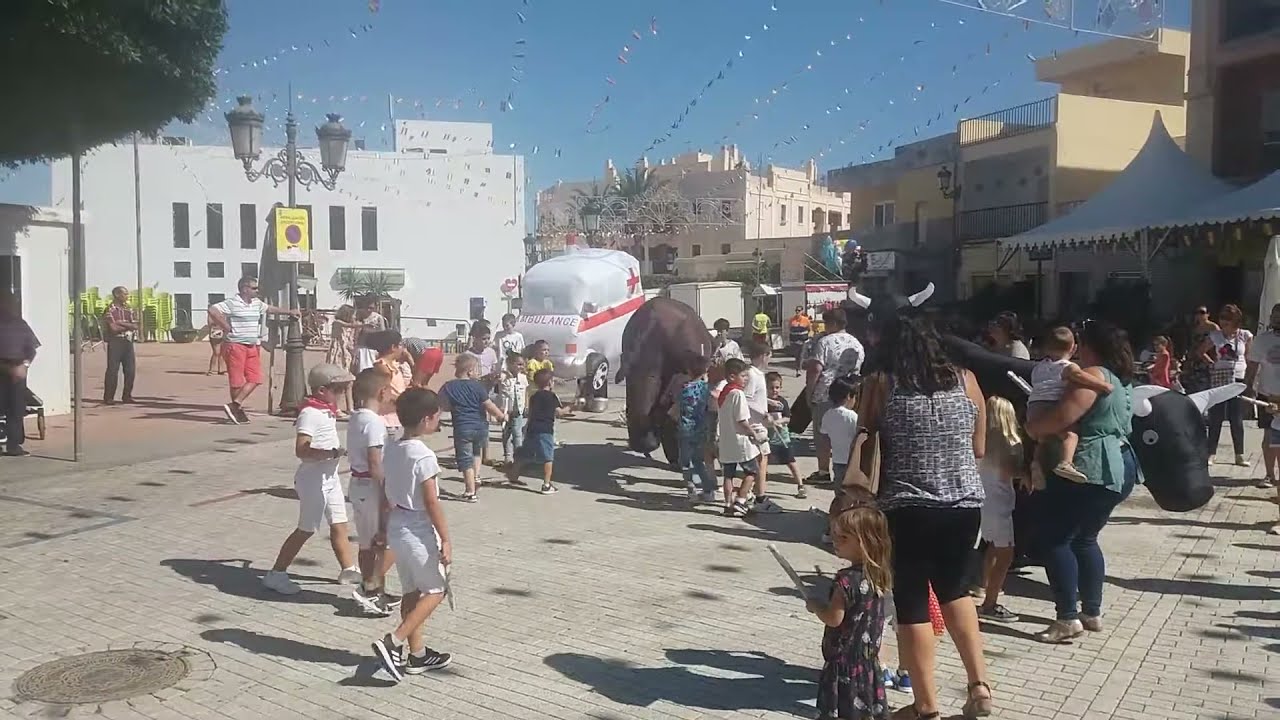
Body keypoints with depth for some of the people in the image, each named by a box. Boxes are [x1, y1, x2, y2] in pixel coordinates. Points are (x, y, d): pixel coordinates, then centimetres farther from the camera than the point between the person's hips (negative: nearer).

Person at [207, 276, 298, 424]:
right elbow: (212, 309, -23)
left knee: (255, 379, -1)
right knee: (237, 381, -1)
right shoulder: (232, 303, -12)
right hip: (236, 345, -8)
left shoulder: (257, 303, 13)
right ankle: (238, 410, 10)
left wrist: (289, 312, 36)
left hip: (253, 346, 8)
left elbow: (270, 309, 31)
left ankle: (235, 406, 1)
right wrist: (226, 327, -18)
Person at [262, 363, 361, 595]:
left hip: (329, 476, 9)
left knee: (339, 525, 14)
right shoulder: (310, 413, -20)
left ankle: (348, 569, 25)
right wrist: (331, 453, -33)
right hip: (313, 479, -9)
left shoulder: (327, 410, 9)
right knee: (306, 529, 0)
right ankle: (276, 574, 10)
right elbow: (301, 450, -29)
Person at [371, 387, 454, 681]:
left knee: (412, 591, 15)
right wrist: (446, 539, -15)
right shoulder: (424, 456, -20)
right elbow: (431, 503, -20)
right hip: (419, 533, -8)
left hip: (397, 529, 8)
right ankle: (393, 642, -5)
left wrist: (384, 530, 20)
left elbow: (387, 495, 11)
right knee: (435, 591, 6)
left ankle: (417, 655, 23)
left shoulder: (391, 450, 4)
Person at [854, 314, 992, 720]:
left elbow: (864, 455, 1)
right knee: (954, 588, 24)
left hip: (907, 509, -3)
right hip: (965, 505, 4)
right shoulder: (966, 380, 4)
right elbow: (980, 449, 11)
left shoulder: (880, 384, -3)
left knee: (912, 602, 8)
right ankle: (979, 686, 21)